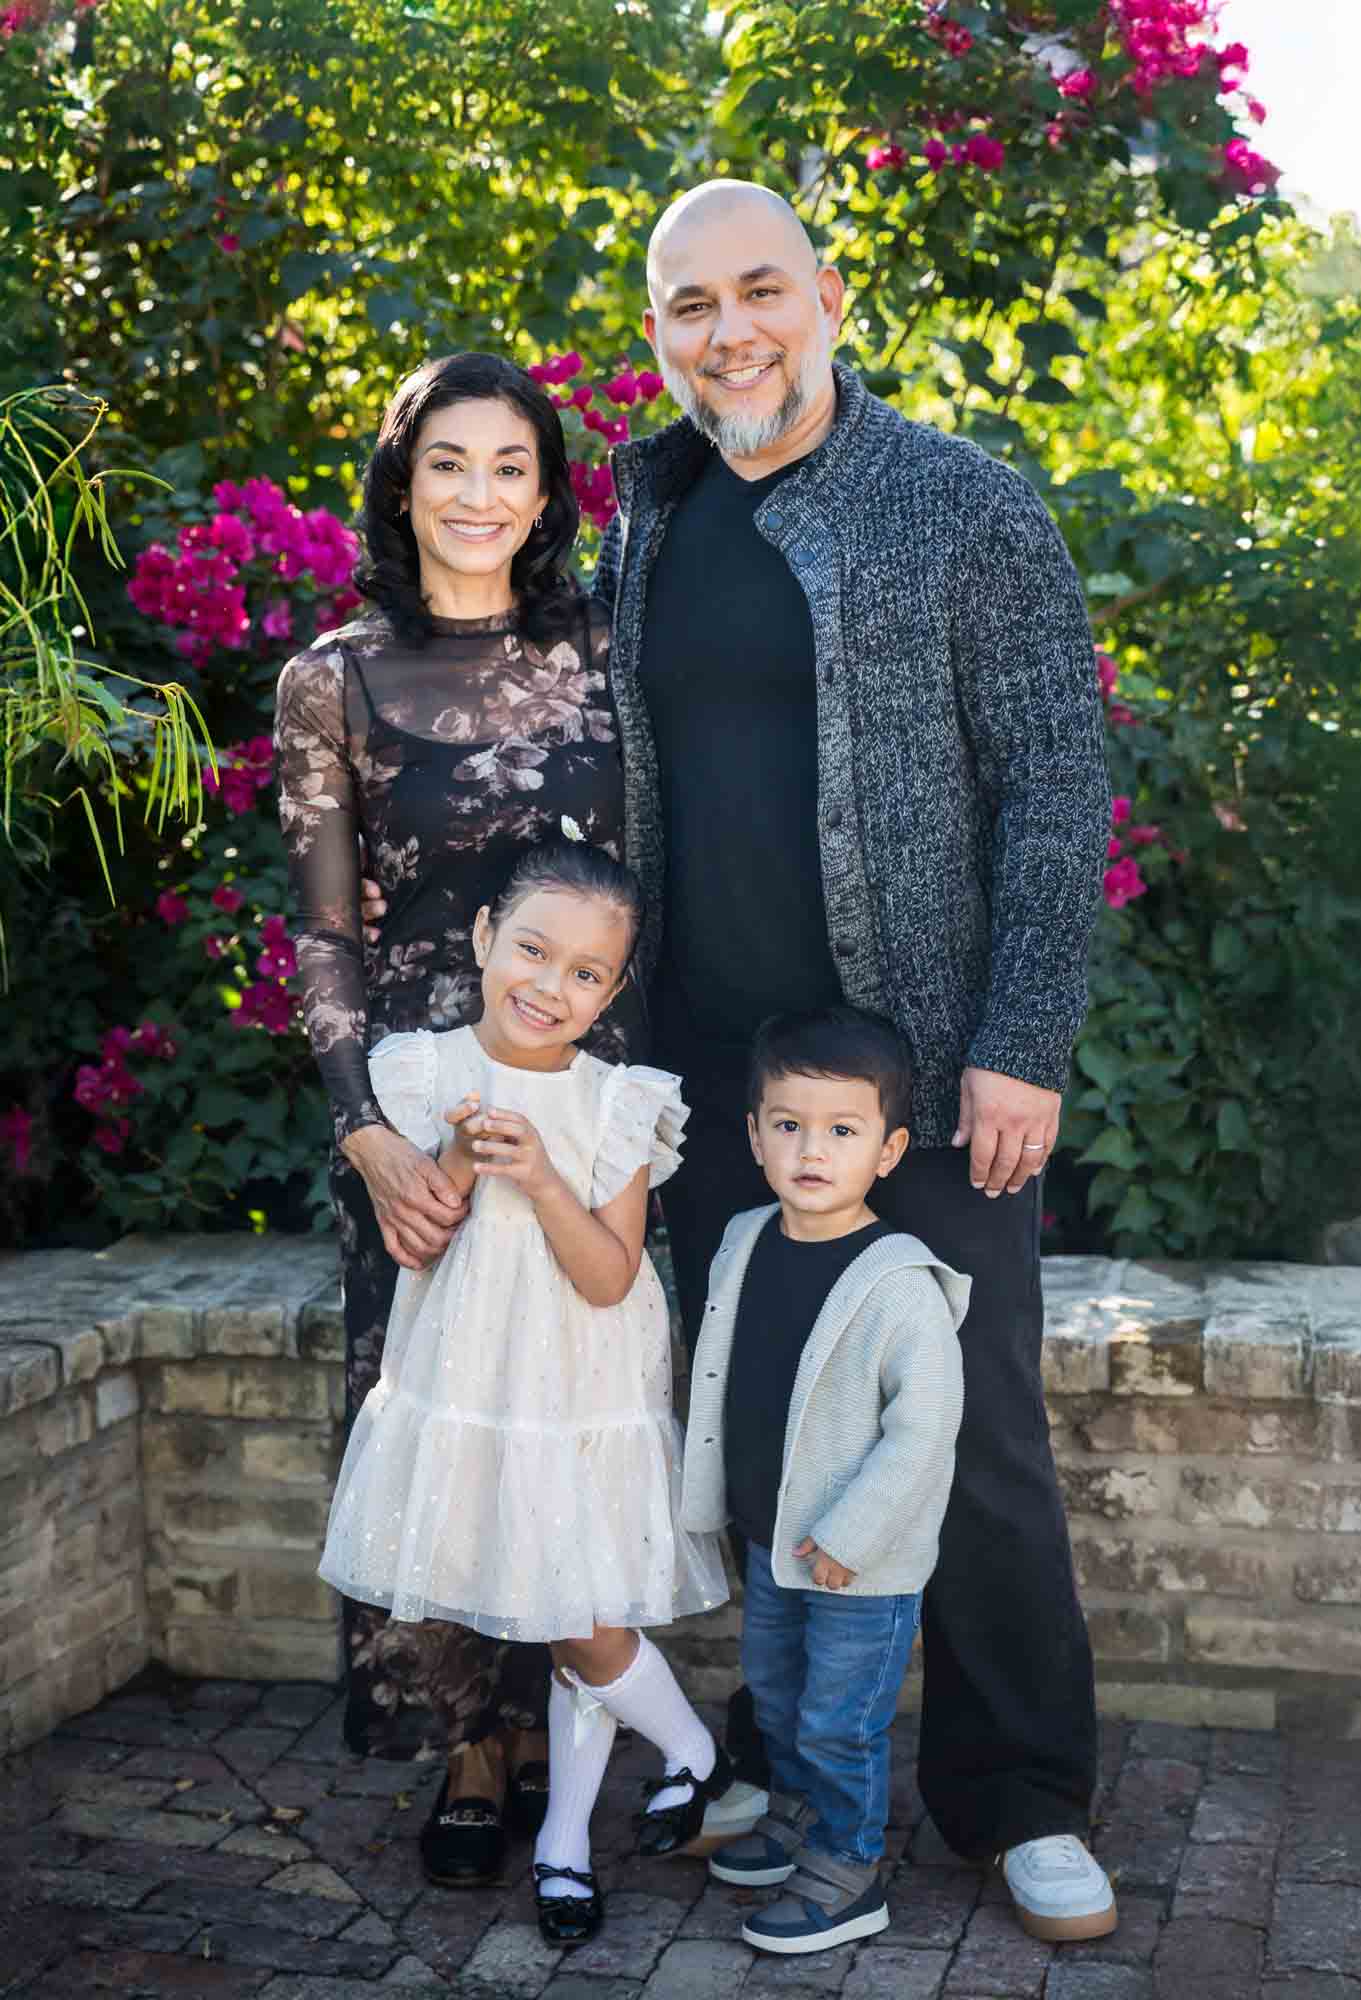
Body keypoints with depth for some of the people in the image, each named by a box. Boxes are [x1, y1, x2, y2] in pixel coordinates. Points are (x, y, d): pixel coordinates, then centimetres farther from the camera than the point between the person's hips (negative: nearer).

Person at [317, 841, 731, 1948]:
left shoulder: (617, 1104, -6)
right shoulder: (422, 1070, -4)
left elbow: (610, 1279, -11)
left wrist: (541, 1177, -24)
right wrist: (457, 1164, -21)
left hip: (584, 1404, -1)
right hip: (465, 1392, 1)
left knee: (591, 1632, 2)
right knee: (573, 1631, 9)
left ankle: (565, 1838, 29)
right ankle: (696, 1750, 34)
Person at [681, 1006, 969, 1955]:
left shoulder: (899, 1287, -25)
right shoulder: (745, 1244, -2)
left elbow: (924, 1424, -24)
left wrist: (848, 1536, -22)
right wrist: (719, 1486, 15)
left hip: (863, 1563, -8)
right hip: (771, 1539, 8)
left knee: (839, 1724, 6)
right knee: (774, 1687, 26)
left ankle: (849, 1874, 26)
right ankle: (801, 1813, 49)